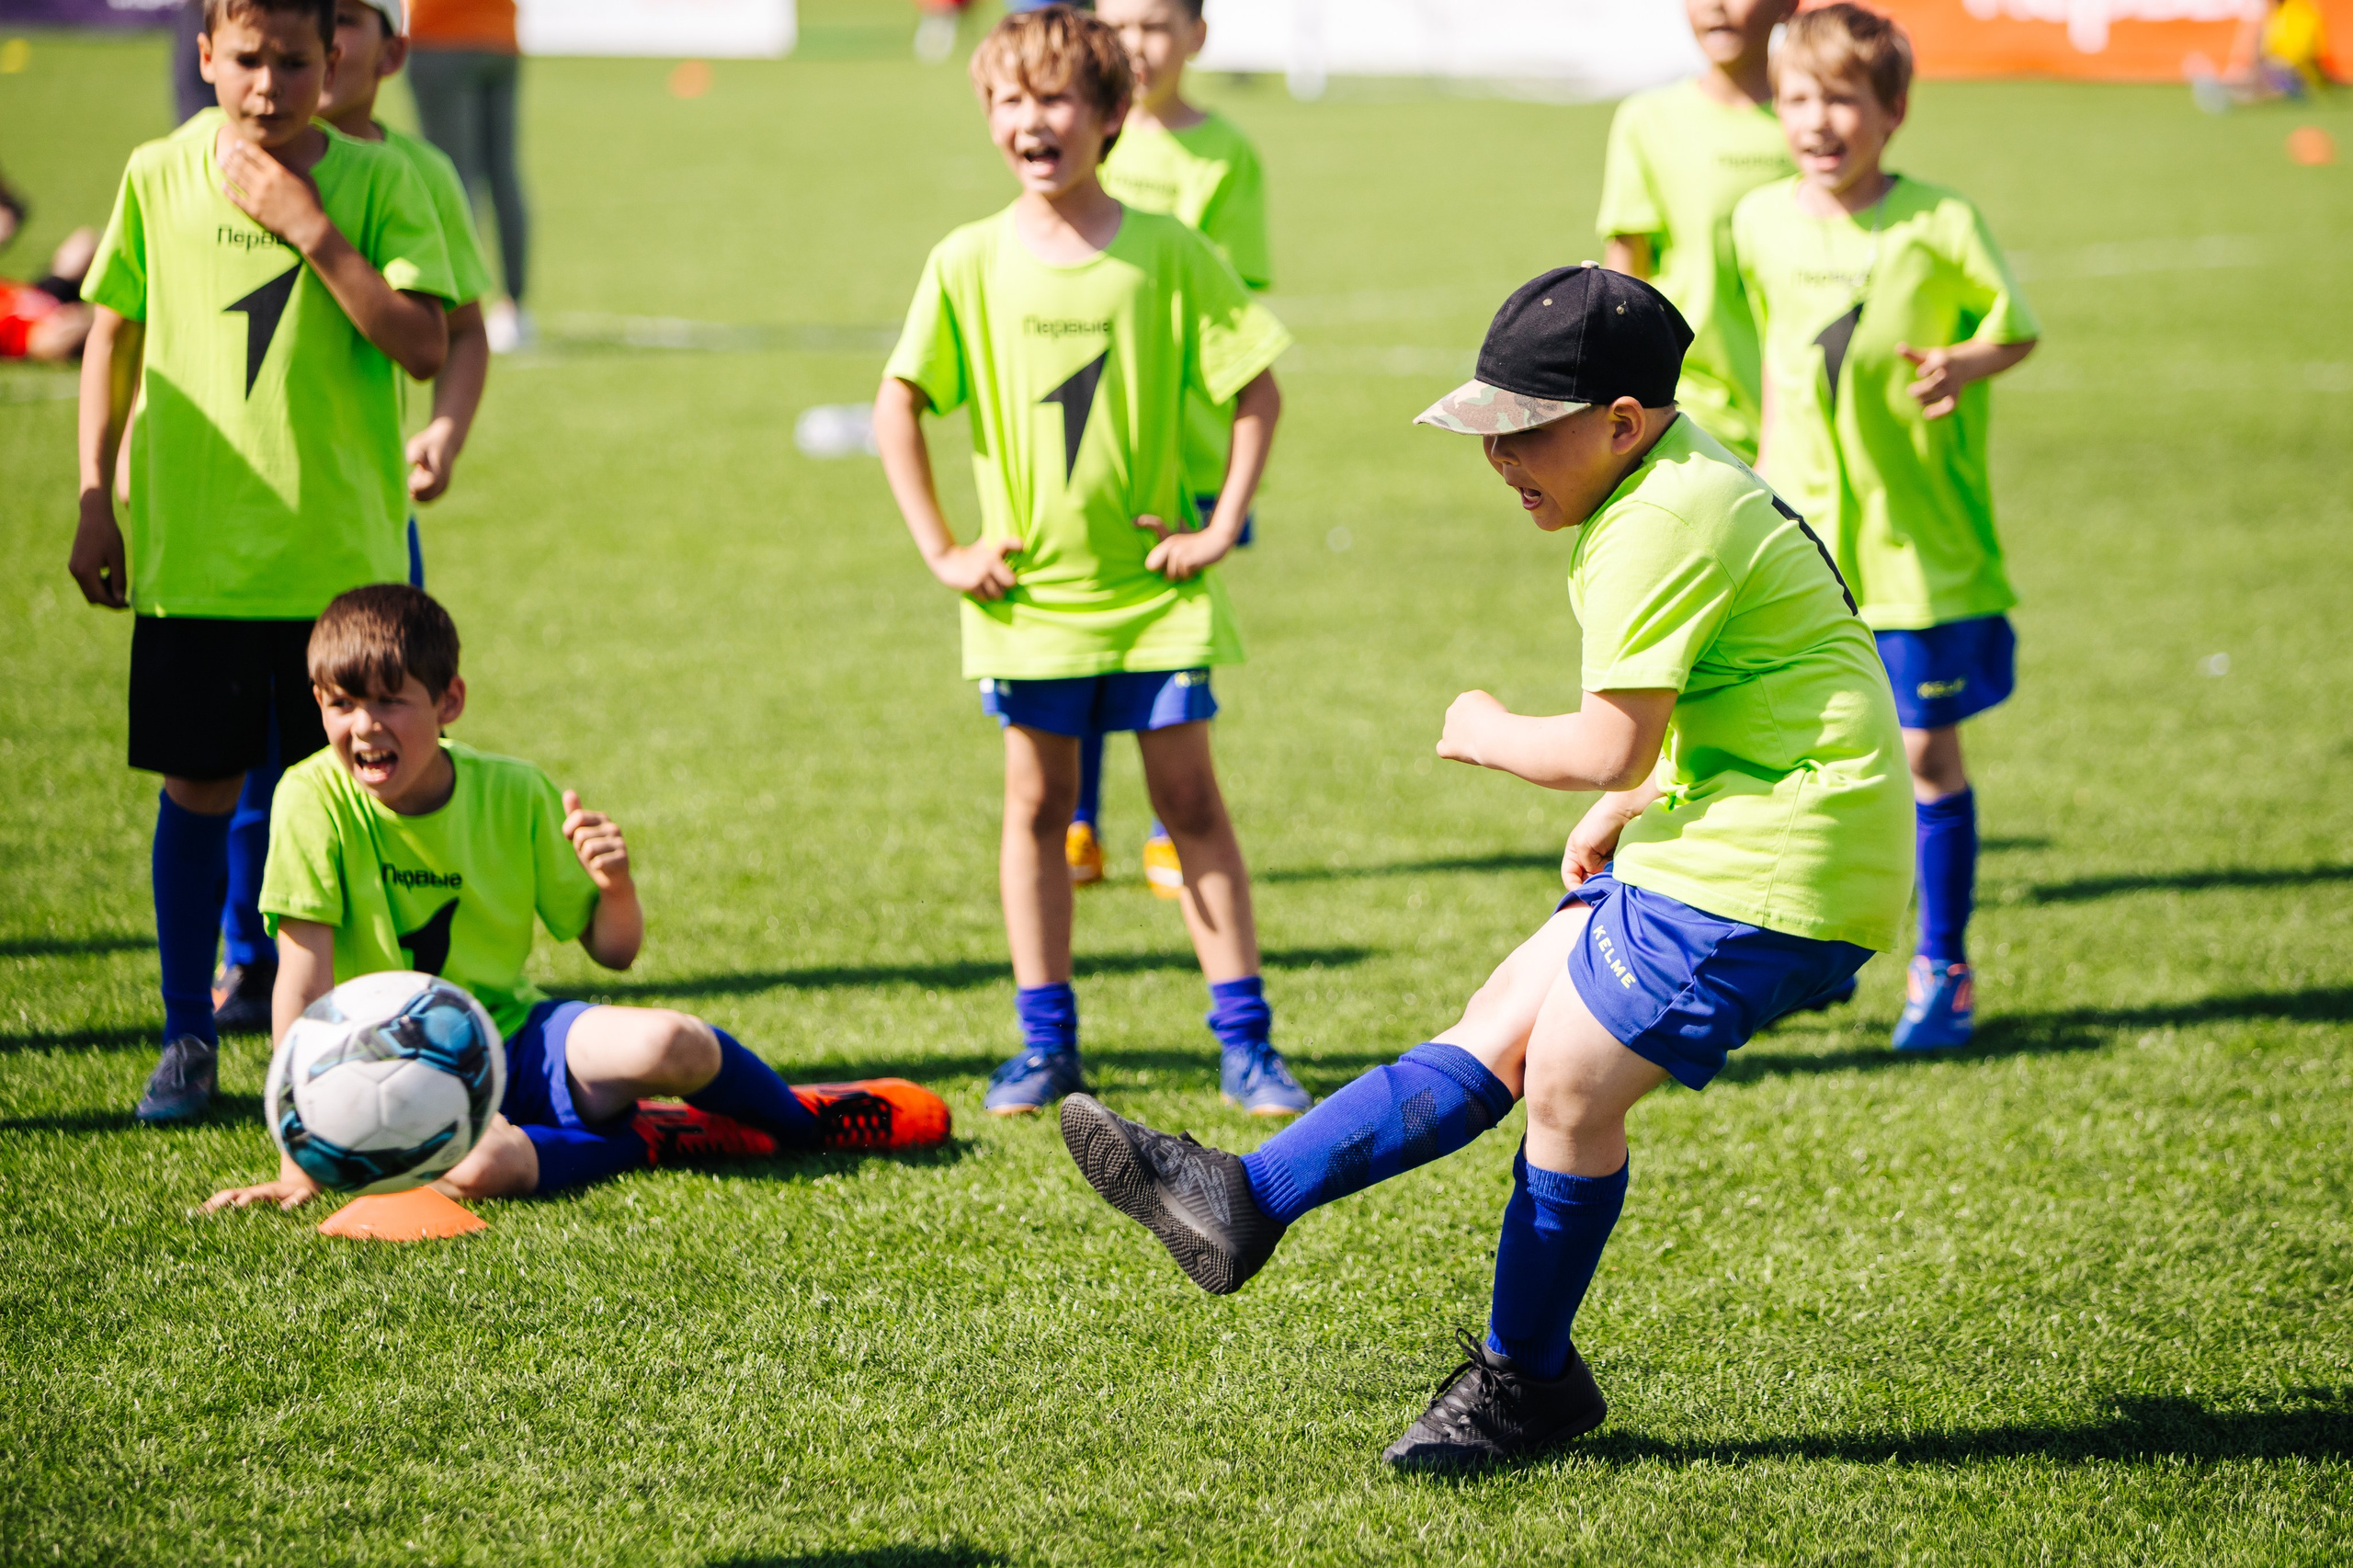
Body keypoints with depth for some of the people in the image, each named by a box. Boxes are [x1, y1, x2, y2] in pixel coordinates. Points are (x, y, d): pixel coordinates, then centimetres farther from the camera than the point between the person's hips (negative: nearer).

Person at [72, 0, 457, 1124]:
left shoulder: (376, 183, -3)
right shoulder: (160, 176, 2)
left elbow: (423, 346, -13)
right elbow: (114, 333, 12)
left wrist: (309, 228, -18)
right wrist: (94, 498, 7)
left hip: (343, 553, -1)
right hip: (189, 552, 1)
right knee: (197, 790, 4)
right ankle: (187, 1039, 16)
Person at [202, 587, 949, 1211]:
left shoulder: (514, 795, -4)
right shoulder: (315, 799, -13)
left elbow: (613, 950, 5)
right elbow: (305, 985, -15)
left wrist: (617, 884, -19)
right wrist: (300, 1160, -19)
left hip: (515, 1037, 3)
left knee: (666, 1044, -29)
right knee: (473, 1167, -39)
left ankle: (798, 1117, 4)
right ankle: (647, 1142, -10)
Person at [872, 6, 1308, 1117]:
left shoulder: (1166, 252, -6)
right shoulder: (970, 262, -3)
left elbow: (1255, 389, -1)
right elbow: (896, 408, 0)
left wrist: (1223, 526, -6)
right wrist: (941, 552, -4)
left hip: (1155, 587, -1)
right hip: (1031, 591, 1)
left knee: (1190, 800, 2)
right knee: (1037, 805, 7)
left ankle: (1244, 1039, 7)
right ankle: (1045, 1044, 15)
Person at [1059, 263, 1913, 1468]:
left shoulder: (1661, 526, -20)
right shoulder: (1676, 483, 14)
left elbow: (1611, 747, -20)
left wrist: (1487, 735, -3)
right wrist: (1620, 817, 22)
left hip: (1766, 873, -11)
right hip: (1711, 840, 11)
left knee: (1567, 1087, -3)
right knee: (1500, 1026, 7)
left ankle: (1526, 1384, 13)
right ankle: (1243, 1202, 7)